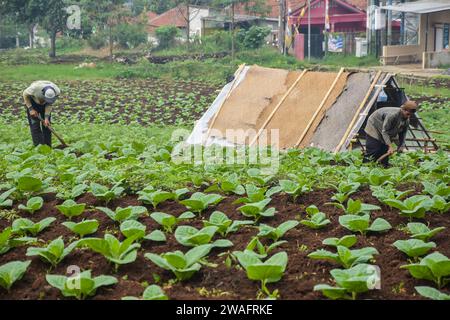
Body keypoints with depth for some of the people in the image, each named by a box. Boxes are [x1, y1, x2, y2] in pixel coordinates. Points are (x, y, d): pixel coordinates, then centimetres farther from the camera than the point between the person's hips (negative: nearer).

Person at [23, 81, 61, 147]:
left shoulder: (57, 92, -31)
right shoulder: (35, 88, -40)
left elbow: (49, 104, -16)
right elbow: (25, 94, -18)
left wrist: (46, 117, -23)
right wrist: (31, 109, -21)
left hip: (44, 104, 3)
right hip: (32, 102, -3)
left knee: (47, 125, -1)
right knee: (35, 125, -10)